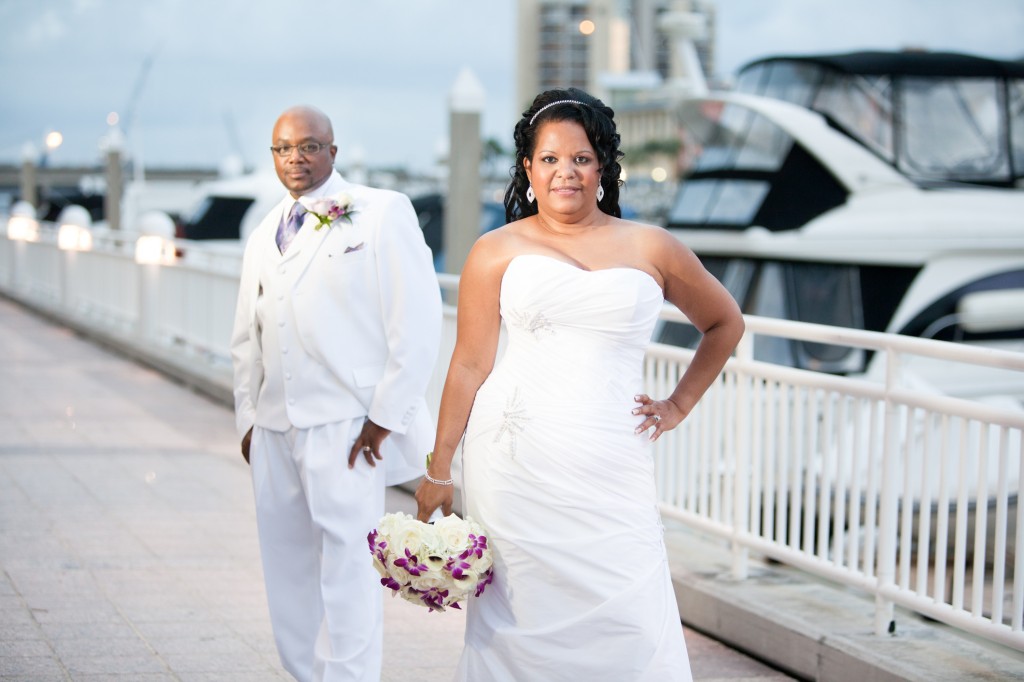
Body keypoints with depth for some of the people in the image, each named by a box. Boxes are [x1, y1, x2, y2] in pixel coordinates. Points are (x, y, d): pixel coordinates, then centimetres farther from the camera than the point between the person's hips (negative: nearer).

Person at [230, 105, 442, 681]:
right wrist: (248, 416, 14)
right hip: (275, 432, 7)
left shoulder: (381, 213, -1)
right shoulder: (264, 237, 19)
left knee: (346, 567, -8)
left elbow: (418, 320, -7)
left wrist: (387, 416, -11)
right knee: (288, 572, 10)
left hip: (348, 430, -6)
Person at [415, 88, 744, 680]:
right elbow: (469, 365, 6)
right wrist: (438, 470, 4)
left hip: (611, 470, 1)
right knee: (521, 622, -3)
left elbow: (726, 324, 24)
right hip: (515, 469, -1)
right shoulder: (498, 252, 7)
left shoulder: (651, 249, 10)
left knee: (630, 627, -7)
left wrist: (679, 405, 15)